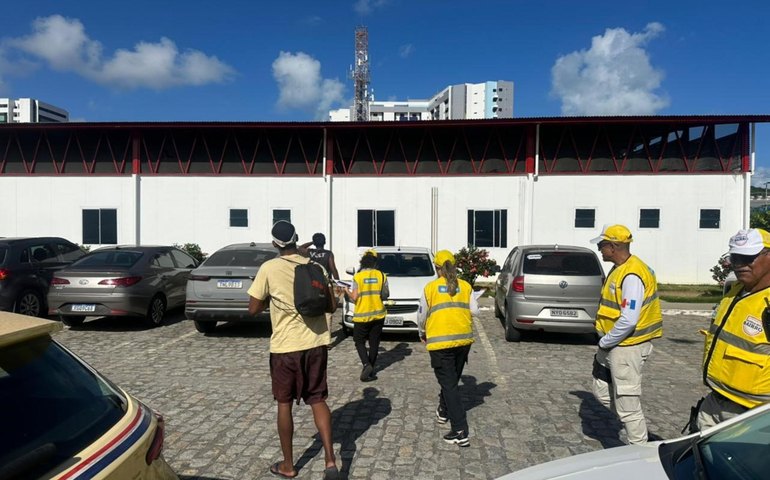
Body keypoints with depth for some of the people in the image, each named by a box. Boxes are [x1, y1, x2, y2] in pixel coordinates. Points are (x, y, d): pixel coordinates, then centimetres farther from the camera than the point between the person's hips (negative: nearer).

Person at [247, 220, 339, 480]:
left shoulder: (269, 269, -9)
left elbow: (253, 309, -5)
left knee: (284, 403, 13)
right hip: (316, 343, 3)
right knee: (318, 400, 13)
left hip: (285, 345, -3)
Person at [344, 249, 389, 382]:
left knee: (359, 342, 11)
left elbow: (354, 298, -11)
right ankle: (371, 369, 17)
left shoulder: (357, 277, -10)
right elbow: (385, 295, 1)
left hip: (362, 315, -2)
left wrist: (347, 291, 9)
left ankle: (366, 364, -10)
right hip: (378, 315, 2)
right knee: (374, 342, 12)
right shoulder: (381, 276, -3)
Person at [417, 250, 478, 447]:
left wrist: (422, 334, 19)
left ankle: (460, 432, -5)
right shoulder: (466, 286, 5)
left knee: (449, 384, 0)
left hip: (440, 341, -4)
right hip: (464, 339, 4)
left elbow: (421, 315, 2)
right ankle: (443, 411, 43)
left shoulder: (430, 288, -2)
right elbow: (475, 311, -1)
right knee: (452, 379, 23)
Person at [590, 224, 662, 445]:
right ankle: (632, 426, 35)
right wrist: (605, 342, 14)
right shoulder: (618, 269, 10)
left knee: (627, 403, 0)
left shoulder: (632, 275, -23)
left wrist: (604, 343, -16)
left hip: (627, 347, -10)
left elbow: (628, 320, -29)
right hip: (613, 344, 10)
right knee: (602, 392, 21)